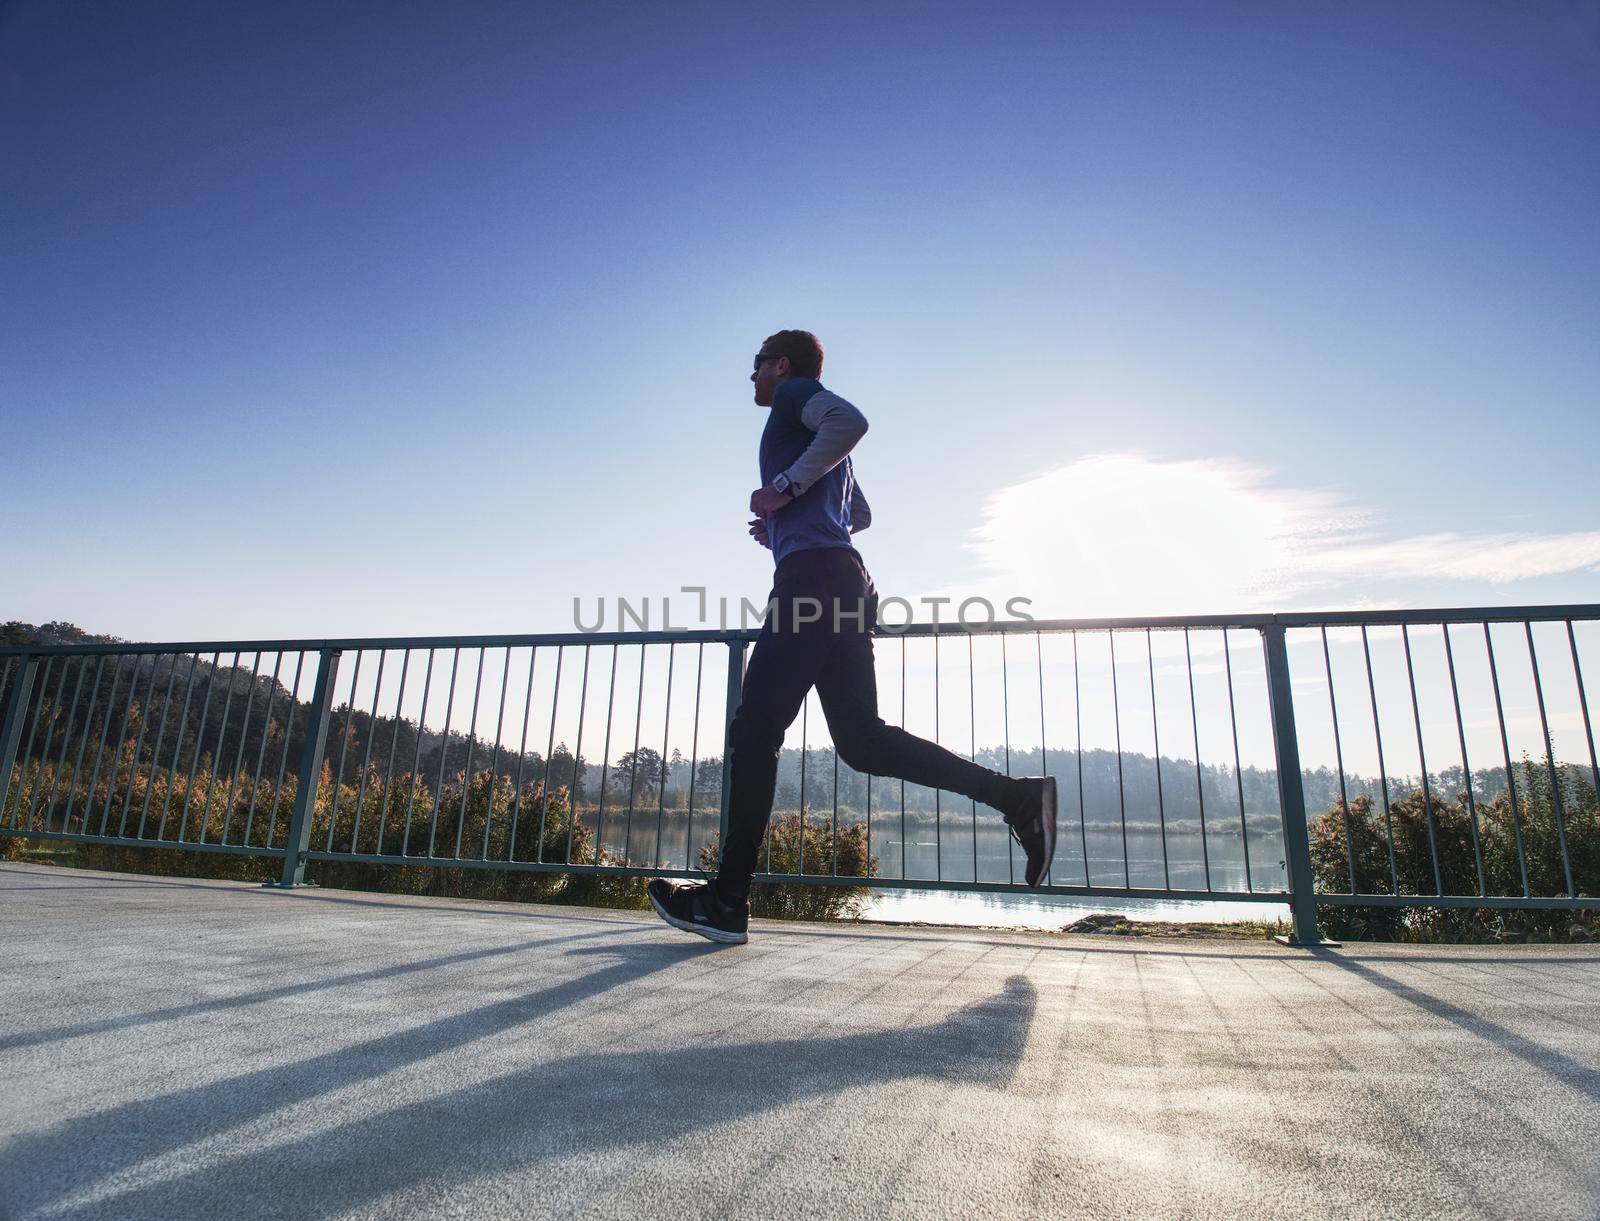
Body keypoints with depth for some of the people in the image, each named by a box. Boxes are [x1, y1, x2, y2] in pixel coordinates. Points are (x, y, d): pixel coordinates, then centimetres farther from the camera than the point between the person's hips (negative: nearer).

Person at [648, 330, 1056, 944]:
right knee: (862, 740, 3)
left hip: (811, 577, -10)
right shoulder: (817, 431, 34)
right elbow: (860, 514, 38)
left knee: (754, 732, -9)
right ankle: (1017, 796, -4)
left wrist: (786, 488, -13)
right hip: (846, 586, 10)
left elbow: (850, 419, -15)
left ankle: (727, 900, -5)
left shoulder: (795, 394, 7)